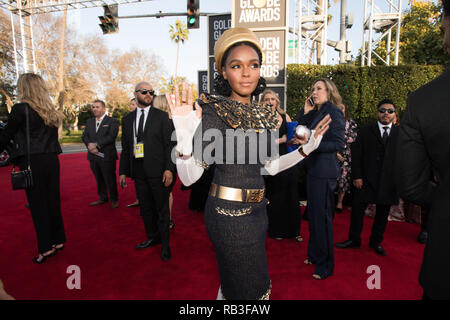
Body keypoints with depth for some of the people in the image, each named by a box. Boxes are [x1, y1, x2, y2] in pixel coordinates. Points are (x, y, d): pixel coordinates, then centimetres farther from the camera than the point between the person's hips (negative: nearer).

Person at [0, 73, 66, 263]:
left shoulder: (20, 109, -8)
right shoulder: (51, 111, 10)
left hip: (32, 162, -6)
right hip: (52, 160, 6)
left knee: (37, 205, 3)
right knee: (53, 201, 14)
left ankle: (46, 248, 10)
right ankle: (58, 240, 25)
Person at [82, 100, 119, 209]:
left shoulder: (112, 121, -3)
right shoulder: (89, 121, 16)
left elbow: (111, 137, -15)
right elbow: (84, 136, 7)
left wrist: (96, 145, -19)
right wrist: (89, 145, -13)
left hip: (107, 156, -5)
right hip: (93, 156, 6)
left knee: (110, 179, 1)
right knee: (99, 179, 15)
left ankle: (114, 200, 15)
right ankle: (103, 198, 29)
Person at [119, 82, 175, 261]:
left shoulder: (161, 116, 1)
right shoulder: (127, 119, 12)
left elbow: (168, 144, -4)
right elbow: (125, 148, 14)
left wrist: (169, 169, -13)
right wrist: (123, 171, 9)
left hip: (157, 171, -4)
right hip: (138, 171, 4)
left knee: (162, 209, 4)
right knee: (145, 207, 14)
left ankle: (165, 245, 18)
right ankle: (152, 237, 34)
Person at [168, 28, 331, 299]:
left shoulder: (264, 115, 6)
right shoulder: (214, 110, -15)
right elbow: (189, 177, -19)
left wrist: (307, 148, 8)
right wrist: (185, 136, -36)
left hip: (257, 210, 7)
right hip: (230, 213, -6)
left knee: (234, 280, 25)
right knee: (249, 289, 12)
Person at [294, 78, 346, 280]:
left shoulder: (334, 112, -9)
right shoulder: (315, 113, 14)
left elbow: (339, 144, -14)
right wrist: (305, 111, 5)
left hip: (325, 171, -8)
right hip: (313, 169, 8)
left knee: (322, 216, -1)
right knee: (313, 214, 16)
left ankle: (325, 265, 15)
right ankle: (315, 255, 33)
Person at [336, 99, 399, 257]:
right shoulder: (365, 131, 3)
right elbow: (356, 154, -1)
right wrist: (357, 176, -8)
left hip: (389, 181, 1)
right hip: (366, 179, -1)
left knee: (383, 213, 12)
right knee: (357, 209, 2)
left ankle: (376, 241, 30)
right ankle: (354, 239, 20)